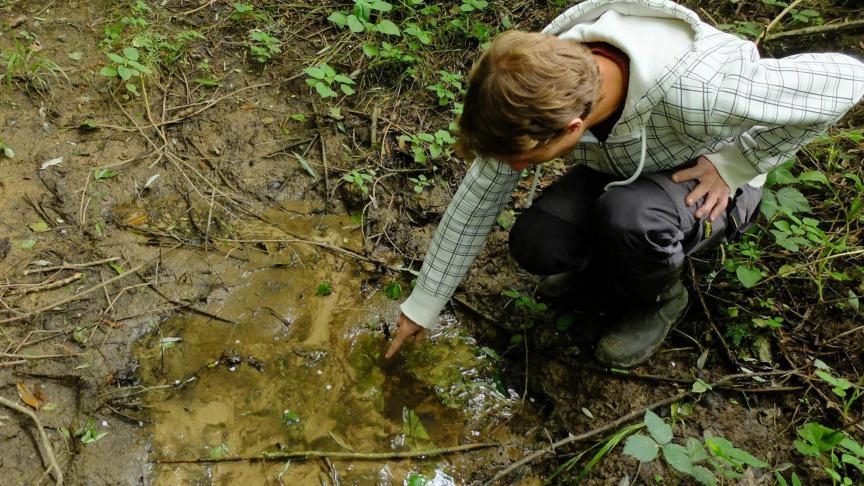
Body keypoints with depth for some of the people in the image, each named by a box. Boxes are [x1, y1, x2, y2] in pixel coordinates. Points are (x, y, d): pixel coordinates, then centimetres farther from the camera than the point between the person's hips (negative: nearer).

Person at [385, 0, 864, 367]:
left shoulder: (692, 92, -43)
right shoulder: (538, 82, -26)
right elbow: (478, 198, -13)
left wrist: (735, 164, -24)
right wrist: (424, 304, -7)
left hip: (708, 186, -3)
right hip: (623, 172, 4)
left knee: (625, 213, -36)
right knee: (535, 243, -23)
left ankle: (656, 299, -2)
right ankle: (616, 259, 11)